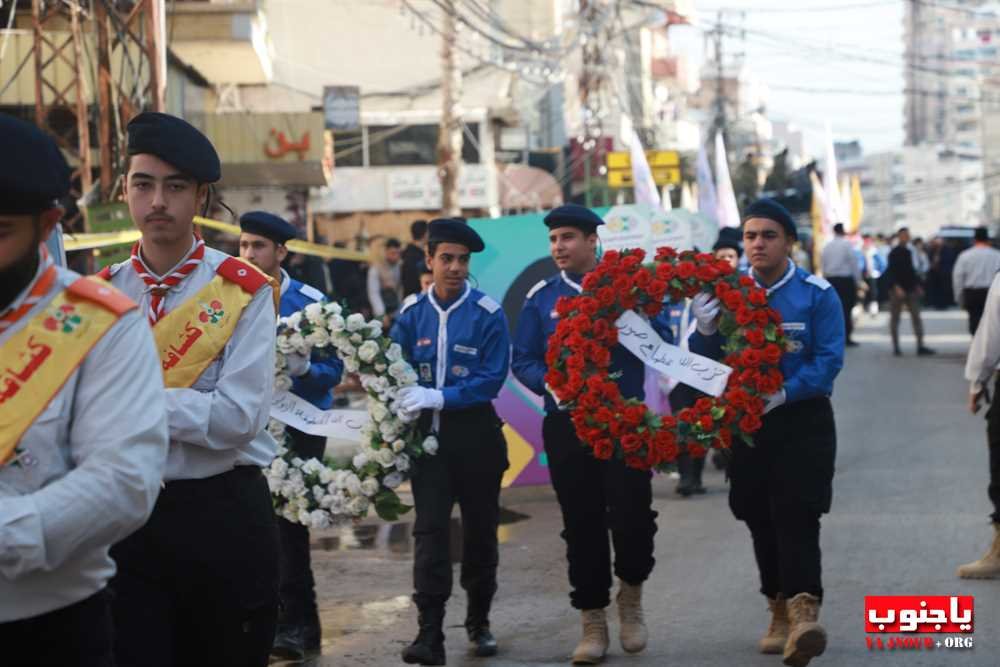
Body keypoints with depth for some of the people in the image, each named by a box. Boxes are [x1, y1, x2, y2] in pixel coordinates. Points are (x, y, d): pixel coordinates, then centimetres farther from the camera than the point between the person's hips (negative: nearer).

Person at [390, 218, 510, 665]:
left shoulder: (487, 314, -7)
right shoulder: (412, 313, 2)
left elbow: (492, 378, -12)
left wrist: (439, 397, -22)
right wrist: (404, 404, -20)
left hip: (475, 432, -1)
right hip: (428, 432, 1)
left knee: (480, 527, 11)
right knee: (429, 527, -7)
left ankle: (479, 622, 28)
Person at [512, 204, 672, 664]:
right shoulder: (542, 297, 5)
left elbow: (663, 341, -4)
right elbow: (523, 361, 5)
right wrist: (551, 383, -14)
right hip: (566, 424, 2)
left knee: (632, 514, -9)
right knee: (581, 523, 5)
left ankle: (631, 595, 20)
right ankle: (593, 623, 15)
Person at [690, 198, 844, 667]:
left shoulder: (817, 295, -7)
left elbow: (829, 360, -12)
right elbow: (710, 363, 3)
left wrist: (783, 392, -25)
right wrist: (705, 331, -18)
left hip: (802, 421, -4)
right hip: (746, 422, 4)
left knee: (796, 515, -16)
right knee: (760, 519, 10)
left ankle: (804, 611, -25)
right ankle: (780, 611, 23)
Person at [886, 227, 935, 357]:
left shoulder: (908, 252, 13)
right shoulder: (894, 253, -7)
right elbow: (892, 272, -14)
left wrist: (917, 285, 16)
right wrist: (896, 287, -23)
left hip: (910, 289, 7)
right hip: (897, 289, -7)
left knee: (916, 317, 1)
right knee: (895, 318, 1)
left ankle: (920, 346, -1)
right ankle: (896, 347, 7)